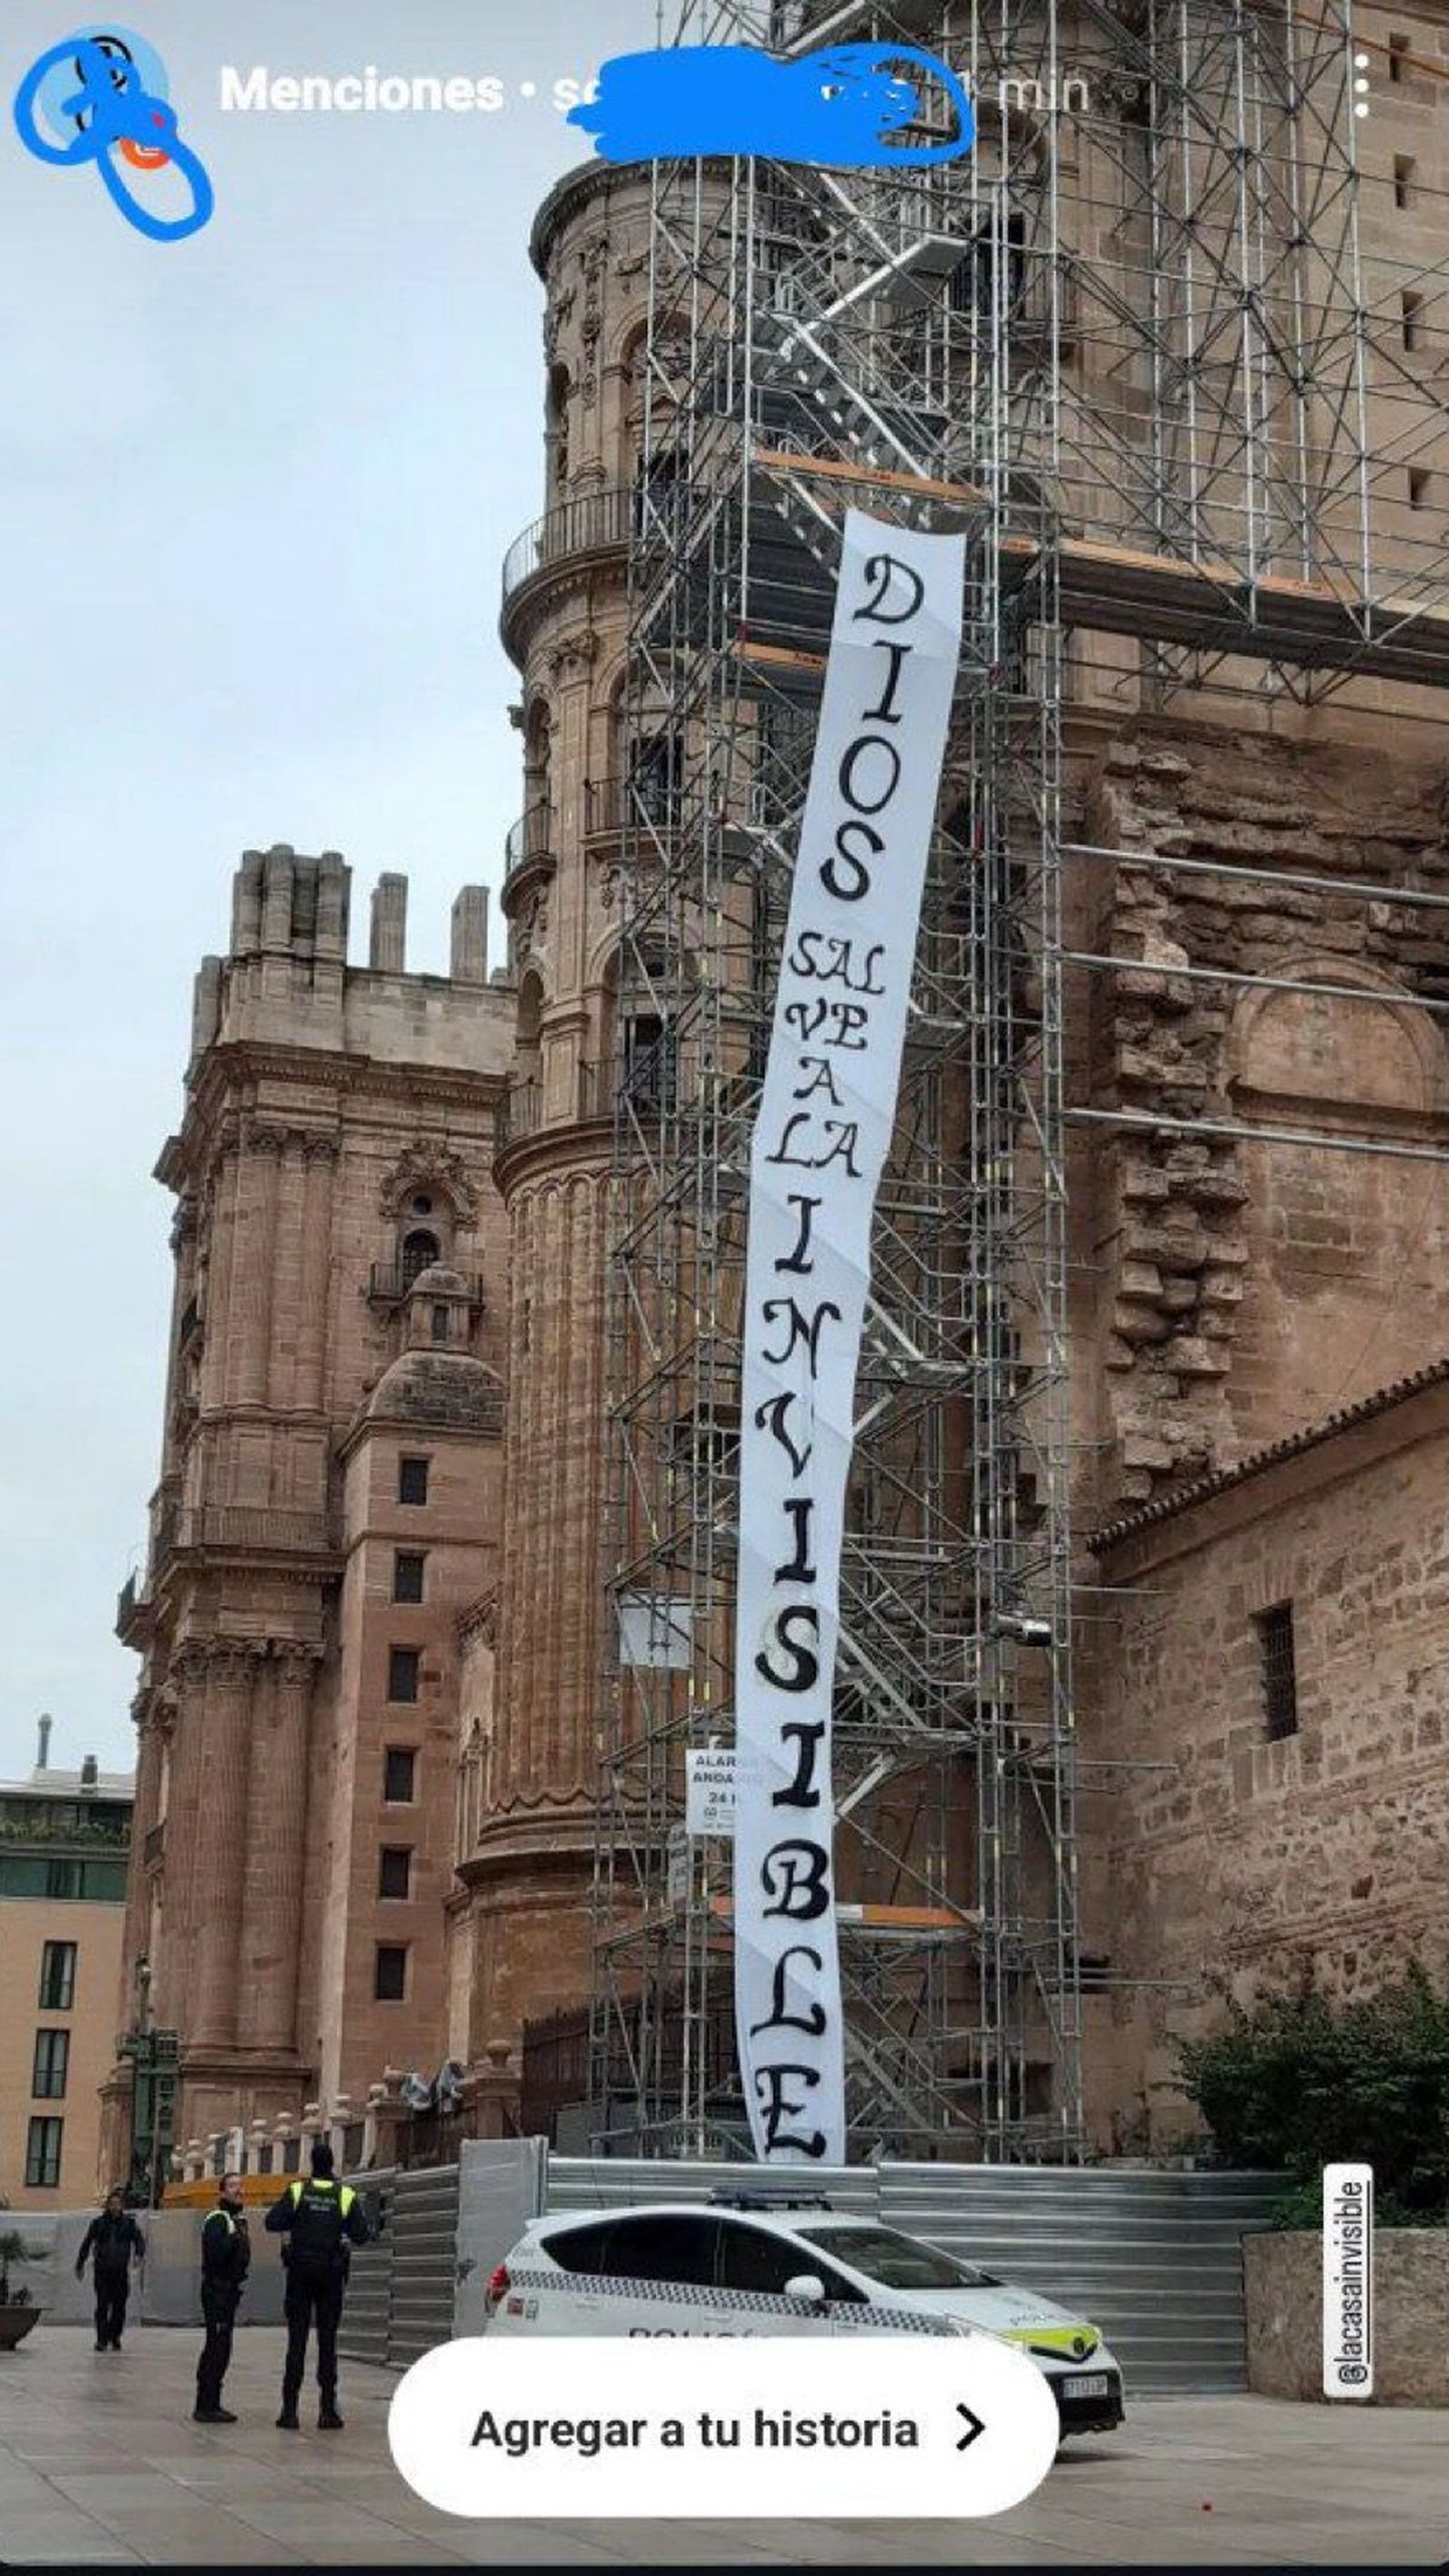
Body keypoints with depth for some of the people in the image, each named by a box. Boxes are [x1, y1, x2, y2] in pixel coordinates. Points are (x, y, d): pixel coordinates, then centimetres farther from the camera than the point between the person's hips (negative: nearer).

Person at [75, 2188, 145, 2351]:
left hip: (121, 2271, 1)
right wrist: (80, 2265, 15)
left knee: (119, 2307, 2)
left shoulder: (129, 2223, 6)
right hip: (101, 2271, -1)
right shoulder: (98, 2223, 5)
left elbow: (139, 2240, 7)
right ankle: (102, 2340, -4)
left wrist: (138, 2255, -13)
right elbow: (86, 2244, 13)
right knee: (102, 2306, -7)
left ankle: (115, 2338, 15)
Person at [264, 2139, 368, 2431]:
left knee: (296, 2340, 3)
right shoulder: (346, 2196, -3)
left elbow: (272, 2223, -12)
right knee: (328, 2341, 6)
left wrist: (295, 2222, 6)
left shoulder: (297, 2191, -4)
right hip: (331, 2275, 0)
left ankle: (289, 2410, -1)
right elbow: (361, 2236, -5)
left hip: (300, 2273, 0)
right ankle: (328, 2410, 3)